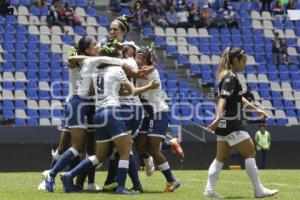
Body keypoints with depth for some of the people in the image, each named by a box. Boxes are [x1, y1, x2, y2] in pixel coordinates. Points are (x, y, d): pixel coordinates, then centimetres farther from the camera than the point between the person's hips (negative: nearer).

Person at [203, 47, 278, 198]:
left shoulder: (229, 76, 17)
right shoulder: (230, 78, -13)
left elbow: (239, 98, 29)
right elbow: (223, 98, -27)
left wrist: (256, 109, 34)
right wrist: (219, 117, -40)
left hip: (224, 124, 10)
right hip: (231, 124, -10)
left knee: (221, 157, 9)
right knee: (250, 153, -6)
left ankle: (209, 189, 5)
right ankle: (259, 190, -5)